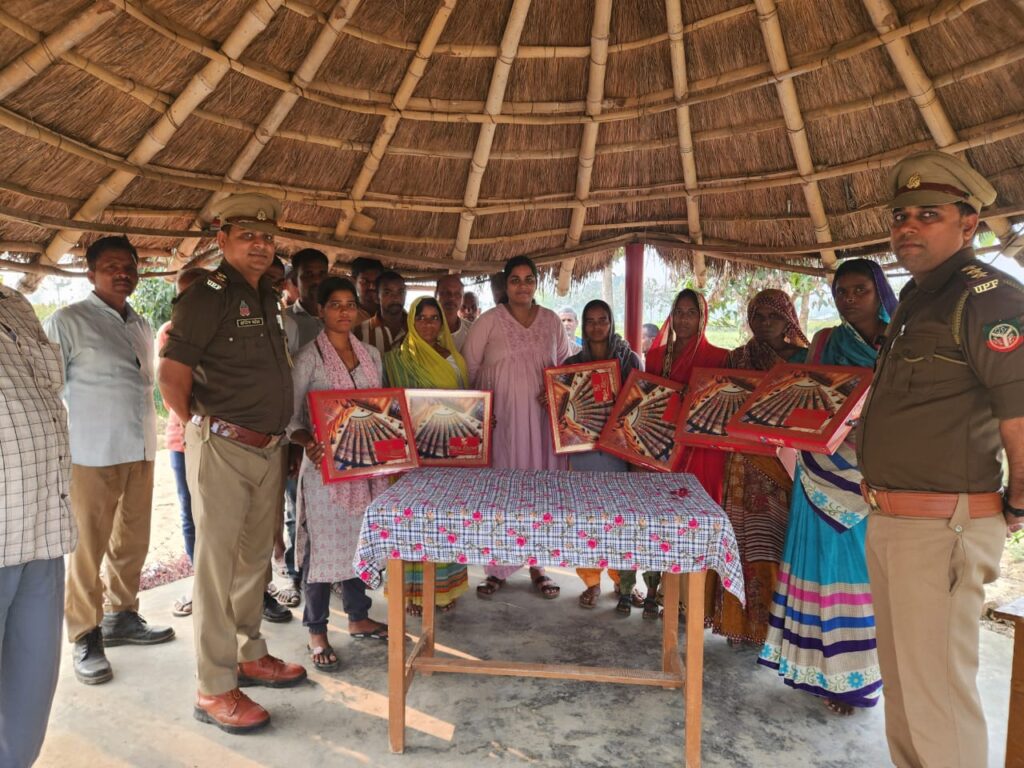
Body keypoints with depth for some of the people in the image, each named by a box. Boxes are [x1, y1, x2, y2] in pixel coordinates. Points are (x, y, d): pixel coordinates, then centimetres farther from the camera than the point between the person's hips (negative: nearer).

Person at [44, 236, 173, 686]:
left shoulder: (142, 326, 15)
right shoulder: (68, 321, -4)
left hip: (141, 451, 6)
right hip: (92, 454, -6)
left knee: (133, 543, 14)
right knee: (88, 548, 1)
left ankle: (121, 618, 29)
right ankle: (86, 640, 14)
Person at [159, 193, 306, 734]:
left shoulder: (268, 299, 13)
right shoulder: (207, 297, -10)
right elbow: (171, 374, -14)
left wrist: (282, 431, 14)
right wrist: (200, 427, -3)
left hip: (269, 449, 8)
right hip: (223, 448, -8)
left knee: (255, 557, 17)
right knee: (216, 562, 0)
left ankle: (250, 655, 33)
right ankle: (214, 689, 10)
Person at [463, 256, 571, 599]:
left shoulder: (552, 321, 8)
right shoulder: (488, 321, 0)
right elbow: (468, 368, 1)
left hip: (542, 418, 3)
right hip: (500, 417, -2)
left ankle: (537, 565, 20)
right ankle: (497, 568, 14)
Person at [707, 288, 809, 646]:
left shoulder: (804, 358, 5)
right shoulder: (738, 358, 12)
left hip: (789, 463, -2)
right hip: (747, 463, 2)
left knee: (780, 543, -3)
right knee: (746, 540, 2)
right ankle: (743, 620, 13)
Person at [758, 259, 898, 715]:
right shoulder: (825, 342, 8)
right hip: (824, 474, 1)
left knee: (861, 567, 3)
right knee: (824, 561, 4)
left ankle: (852, 675, 18)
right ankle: (825, 669, 18)